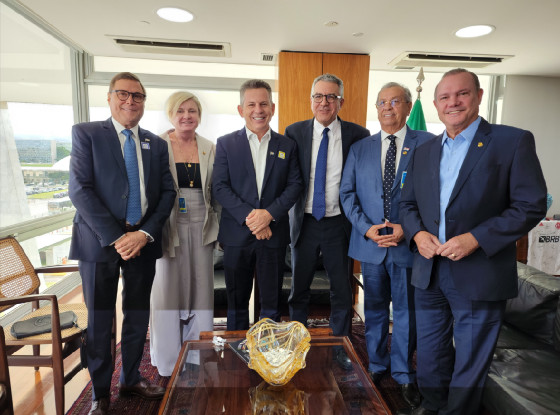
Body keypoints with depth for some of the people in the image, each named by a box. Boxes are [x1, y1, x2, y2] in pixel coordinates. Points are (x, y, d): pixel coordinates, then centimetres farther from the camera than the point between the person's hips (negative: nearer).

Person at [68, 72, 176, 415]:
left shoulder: (156, 144, 10)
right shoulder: (86, 133, 0)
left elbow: (167, 192, 4)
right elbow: (80, 189, -10)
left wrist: (146, 233, -10)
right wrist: (116, 238, -16)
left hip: (144, 240, 4)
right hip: (101, 240, -3)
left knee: (138, 314, 13)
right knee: (100, 318, 9)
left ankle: (131, 378, 34)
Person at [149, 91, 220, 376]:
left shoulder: (210, 149, 8)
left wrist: (219, 229, 6)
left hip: (201, 229, 3)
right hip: (169, 228, -2)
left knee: (200, 289, 9)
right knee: (167, 288, 6)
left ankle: (197, 359, 27)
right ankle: (167, 362, 24)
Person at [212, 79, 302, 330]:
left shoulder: (287, 145, 8)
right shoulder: (226, 143, 4)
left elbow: (294, 185, 1)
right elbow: (220, 187, -4)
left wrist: (270, 213, -14)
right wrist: (249, 217, -15)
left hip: (274, 234, 1)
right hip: (237, 234, 0)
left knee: (272, 302, 10)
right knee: (237, 302, 13)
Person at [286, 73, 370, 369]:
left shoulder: (357, 135, -3)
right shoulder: (294, 132, 0)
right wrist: (289, 211, -5)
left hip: (339, 223, 0)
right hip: (305, 222, 1)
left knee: (342, 290, 11)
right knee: (299, 288, 14)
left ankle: (340, 347, 33)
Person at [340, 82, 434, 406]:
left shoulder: (428, 144, -1)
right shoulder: (360, 148, 8)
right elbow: (347, 193, 4)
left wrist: (407, 228, -14)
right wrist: (366, 227, -9)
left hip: (408, 244, -2)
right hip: (370, 243, 2)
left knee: (406, 312, 12)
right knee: (374, 309, 16)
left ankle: (404, 374, 31)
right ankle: (376, 367, 35)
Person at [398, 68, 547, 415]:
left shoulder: (513, 142, -6)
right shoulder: (425, 151, 10)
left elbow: (531, 206, -10)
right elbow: (408, 203, 12)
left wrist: (476, 238, -20)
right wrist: (417, 232, -8)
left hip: (479, 276, -4)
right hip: (429, 272, 5)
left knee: (469, 365, 13)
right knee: (430, 355, 20)